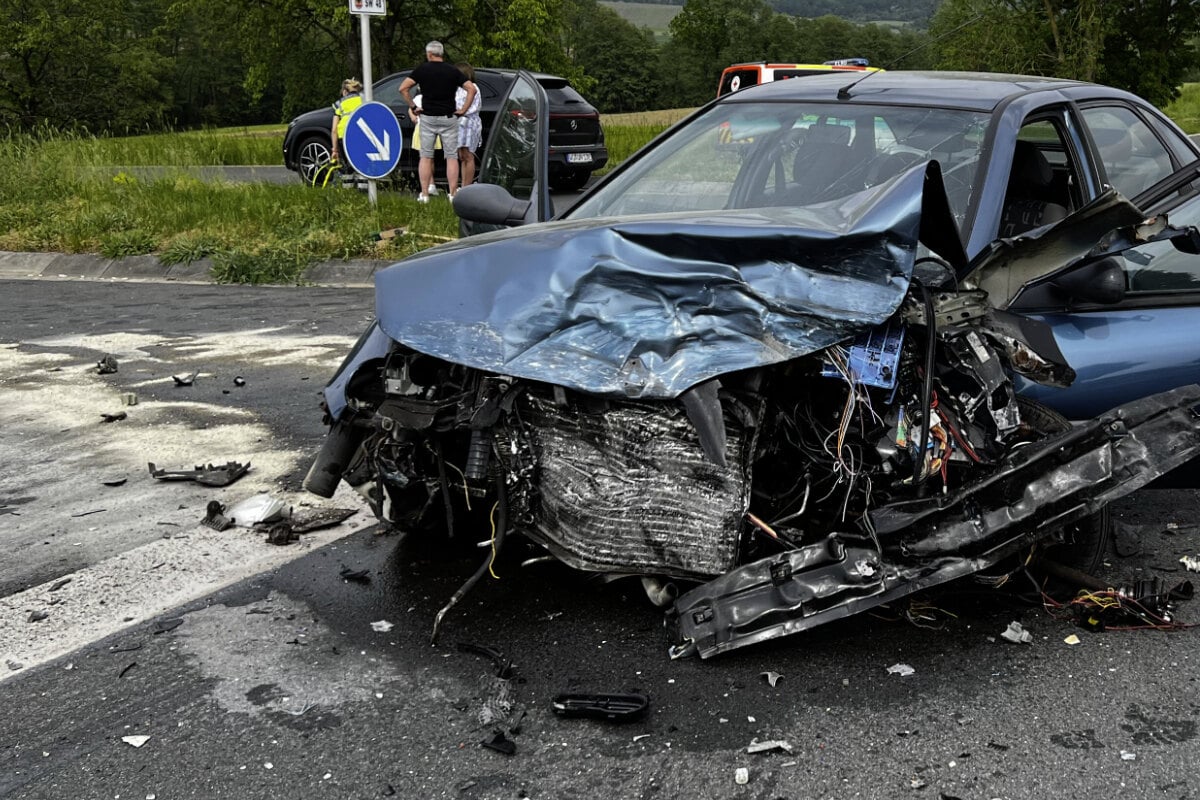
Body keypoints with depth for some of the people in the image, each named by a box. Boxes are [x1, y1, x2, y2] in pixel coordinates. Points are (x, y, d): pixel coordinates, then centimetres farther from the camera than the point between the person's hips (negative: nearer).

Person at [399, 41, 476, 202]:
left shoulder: (422, 70, -1)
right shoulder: (453, 71, 1)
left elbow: (403, 88, -10)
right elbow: (471, 89, -5)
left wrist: (413, 107, -2)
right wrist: (463, 110, -2)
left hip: (427, 118, 0)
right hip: (448, 118, 0)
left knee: (426, 157, 6)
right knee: (451, 157, 4)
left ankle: (424, 194, 3)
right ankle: (453, 194, 1)